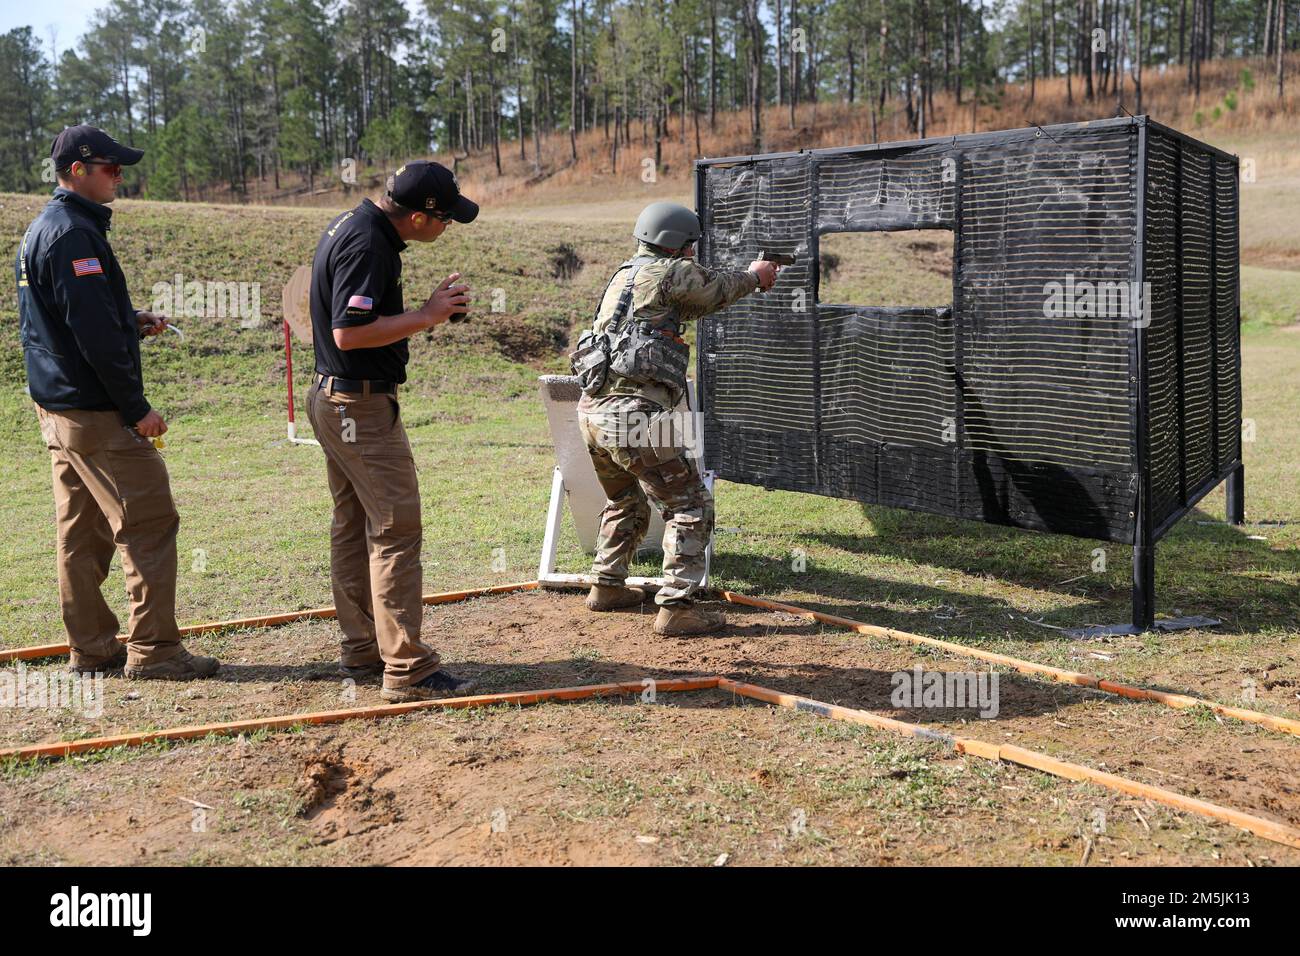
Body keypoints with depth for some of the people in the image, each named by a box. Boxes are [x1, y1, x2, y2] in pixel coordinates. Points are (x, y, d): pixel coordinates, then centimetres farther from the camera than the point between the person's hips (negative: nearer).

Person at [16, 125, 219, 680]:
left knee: (81, 531, 13)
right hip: (96, 414, -10)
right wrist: (136, 408, -17)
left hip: (55, 405, 10)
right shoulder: (74, 233, -16)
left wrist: (132, 323, 10)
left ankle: (91, 648, 20)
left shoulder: (41, 229, 16)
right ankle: (153, 649, -1)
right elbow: (95, 333, -21)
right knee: (149, 524, -5)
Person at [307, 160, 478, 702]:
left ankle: (361, 651, 25)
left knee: (353, 526, 15)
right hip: (361, 406, -11)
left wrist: (427, 309, 8)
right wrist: (425, 317, -18)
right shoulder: (368, 244, -21)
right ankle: (407, 670, -8)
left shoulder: (351, 226, 12)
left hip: (335, 401, 11)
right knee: (396, 530, -9)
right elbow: (348, 332, -26)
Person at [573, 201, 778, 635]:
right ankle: (676, 607, -5)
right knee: (690, 506, -1)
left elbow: (693, 303, 33)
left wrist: (746, 280, 37)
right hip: (635, 415, -9)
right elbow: (718, 289, 11)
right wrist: (754, 276, 31)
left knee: (626, 502, 30)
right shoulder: (669, 272, -4)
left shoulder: (625, 274, 22)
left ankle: (608, 586, 38)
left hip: (593, 412, 9)